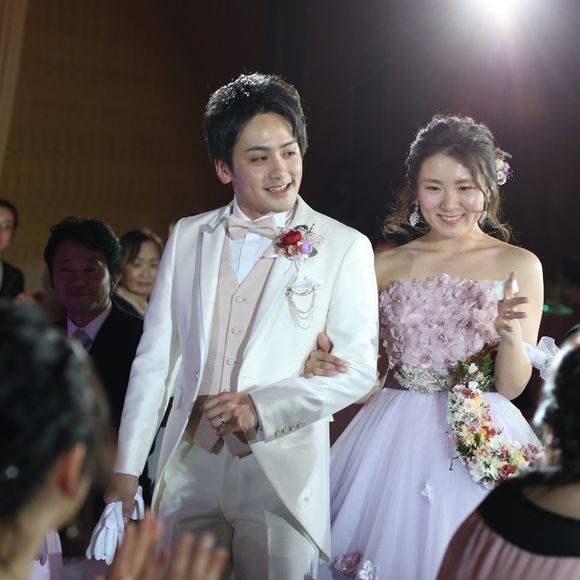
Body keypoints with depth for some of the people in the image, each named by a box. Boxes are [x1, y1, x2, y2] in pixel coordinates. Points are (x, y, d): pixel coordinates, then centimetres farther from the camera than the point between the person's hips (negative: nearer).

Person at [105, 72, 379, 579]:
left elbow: (358, 368, -5)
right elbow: (155, 358, 7)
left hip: (282, 475, -2)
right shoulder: (187, 237, 6)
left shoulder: (345, 247, -2)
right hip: (188, 467, 3)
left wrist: (261, 407, -17)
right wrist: (126, 470, 3)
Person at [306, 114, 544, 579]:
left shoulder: (519, 266, -1)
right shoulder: (387, 266, 3)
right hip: (393, 441, 1)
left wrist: (510, 334, -21)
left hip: (483, 447, -1)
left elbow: (512, 386, -2)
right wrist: (322, 364, -13)